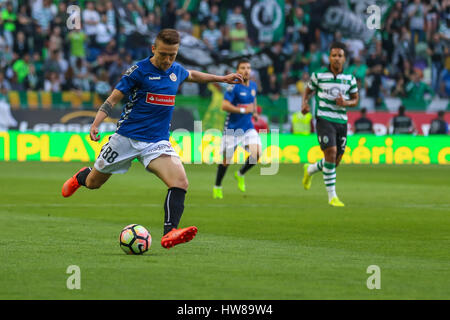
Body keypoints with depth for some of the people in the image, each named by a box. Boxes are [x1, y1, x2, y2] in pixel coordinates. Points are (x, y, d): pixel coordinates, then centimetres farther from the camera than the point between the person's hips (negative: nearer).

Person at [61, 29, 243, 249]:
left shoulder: (176, 71, 6)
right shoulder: (139, 71, -10)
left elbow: (192, 75, 32)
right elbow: (113, 99, -8)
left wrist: (221, 78, 38)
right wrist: (96, 123, -21)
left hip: (157, 142, 3)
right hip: (127, 138, -3)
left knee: (180, 182, -24)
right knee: (93, 183, 12)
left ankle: (169, 234, -32)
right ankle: (80, 177, 51)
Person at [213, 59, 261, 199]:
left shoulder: (253, 85, 7)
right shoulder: (234, 87, -14)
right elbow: (224, 106, -21)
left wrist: (254, 111, 12)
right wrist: (243, 110, -20)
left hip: (248, 127, 5)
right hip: (232, 128, -5)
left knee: (256, 153, -15)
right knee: (226, 159, 2)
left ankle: (240, 174, 13)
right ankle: (217, 187, 23)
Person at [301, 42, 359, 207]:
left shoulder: (350, 79, 5)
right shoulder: (318, 75, -1)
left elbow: (355, 99, 13)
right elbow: (308, 91, 13)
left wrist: (345, 103, -9)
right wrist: (305, 103, -8)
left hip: (341, 121, 4)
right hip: (324, 119, -4)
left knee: (336, 160, 8)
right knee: (331, 153, -19)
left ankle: (310, 170, 41)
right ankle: (332, 196, -12)